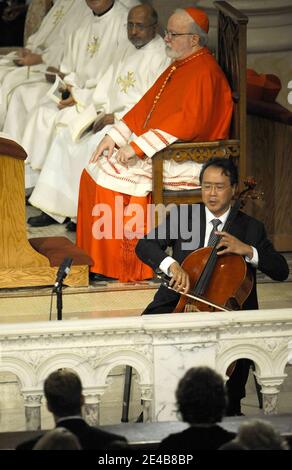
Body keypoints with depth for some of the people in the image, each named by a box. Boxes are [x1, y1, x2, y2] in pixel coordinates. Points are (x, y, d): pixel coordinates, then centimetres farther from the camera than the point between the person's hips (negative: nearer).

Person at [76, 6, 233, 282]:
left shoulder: (204, 73, -17)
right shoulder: (178, 67, 15)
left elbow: (190, 121, -27)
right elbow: (146, 105, 17)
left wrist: (138, 146, -26)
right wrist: (115, 136, 4)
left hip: (186, 161, -10)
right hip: (160, 153, 10)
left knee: (112, 175, -21)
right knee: (96, 170, 1)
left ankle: (122, 263, -13)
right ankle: (97, 259, 3)